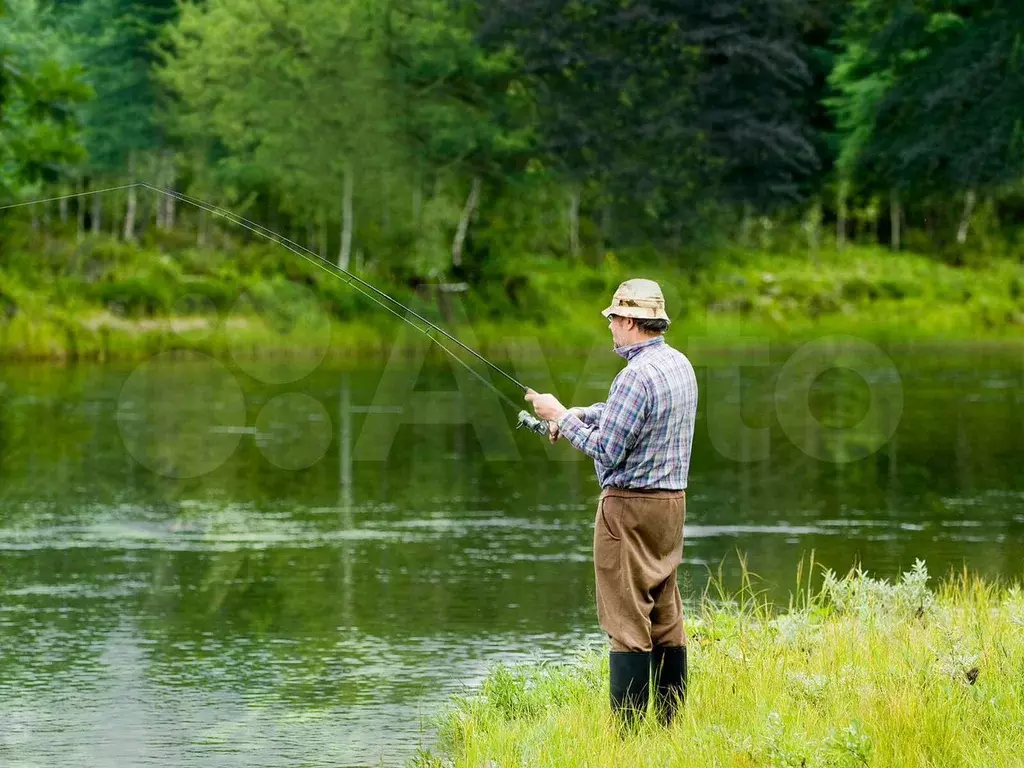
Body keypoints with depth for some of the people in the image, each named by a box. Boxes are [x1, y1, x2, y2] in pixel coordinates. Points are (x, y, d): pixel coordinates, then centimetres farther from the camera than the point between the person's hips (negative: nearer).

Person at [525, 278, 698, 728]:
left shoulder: (638, 374, -19)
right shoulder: (680, 365, 11)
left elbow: (607, 450, -18)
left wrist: (562, 417, -6)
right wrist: (577, 415, 18)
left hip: (630, 505, -9)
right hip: (671, 502, 9)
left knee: (626, 622, -6)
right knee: (666, 617, 12)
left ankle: (628, 731, -7)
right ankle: (673, 722, 15)